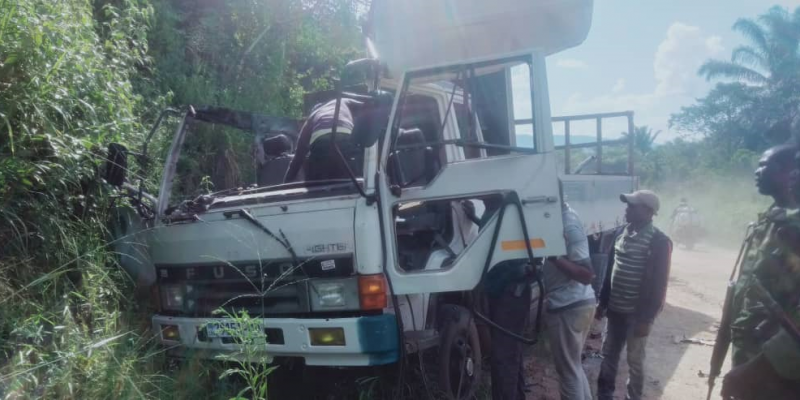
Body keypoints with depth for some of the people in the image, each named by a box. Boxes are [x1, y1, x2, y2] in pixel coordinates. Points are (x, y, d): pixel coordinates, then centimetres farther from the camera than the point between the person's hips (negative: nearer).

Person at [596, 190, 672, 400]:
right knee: (609, 355, 15)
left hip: (637, 313, -7)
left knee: (634, 360, 7)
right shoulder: (624, 232, 6)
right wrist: (603, 302, 13)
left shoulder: (658, 241, -15)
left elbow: (659, 284, -16)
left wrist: (646, 318, -17)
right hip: (616, 309, 7)